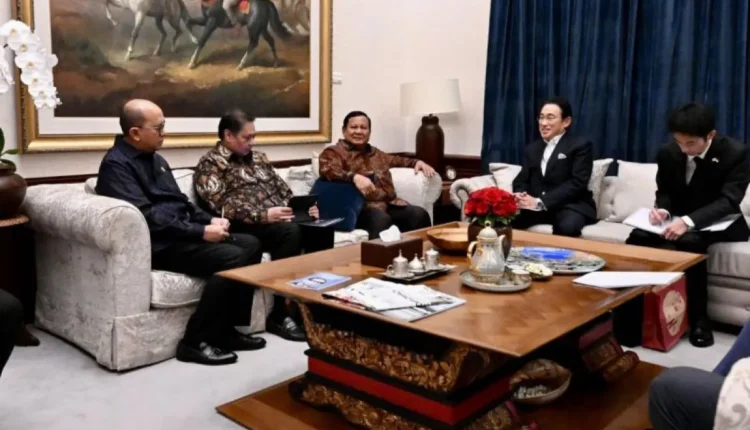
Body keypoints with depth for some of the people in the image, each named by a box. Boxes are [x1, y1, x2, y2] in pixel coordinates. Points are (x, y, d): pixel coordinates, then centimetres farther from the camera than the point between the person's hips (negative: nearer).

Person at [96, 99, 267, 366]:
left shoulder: (154, 158, 18)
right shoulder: (116, 165, -12)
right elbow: (147, 217, -22)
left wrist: (210, 221, 3)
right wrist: (201, 232, -21)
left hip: (184, 233, 10)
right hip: (159, 244, -9)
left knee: (250, 245, -3)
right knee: (231, 259, -25)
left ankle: (227, 330, 2)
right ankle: (197, 341, -14)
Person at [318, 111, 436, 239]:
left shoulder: (375, 153, 31)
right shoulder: (334, 152, 7)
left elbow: (396, 160, 47)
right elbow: (327, 170, -14)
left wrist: (417, 162, 27)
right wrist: (355, 177, -32)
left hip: (389, 204, 6)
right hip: (361, 207, -6)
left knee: (420, 214, -21)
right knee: (381, 219, -39)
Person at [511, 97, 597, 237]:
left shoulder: (581, 145, 1)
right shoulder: (531, 149, 20)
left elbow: (577, 183, -11)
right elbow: (521, 180, 14)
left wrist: (540, 202, -22)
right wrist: (520, 195, -13)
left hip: (571, 205, -4)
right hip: (536, 206, 4)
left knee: (567, 227, -38)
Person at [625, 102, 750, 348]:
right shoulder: (668, 153, -3)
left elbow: (729, 200, -24)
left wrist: (689, 221, -41)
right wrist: (662, 209, -18)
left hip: (718, 223, -4)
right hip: (679, 219, 4)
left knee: (690, 241, -37)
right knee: (637, 237, -24)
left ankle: (699, 319, -25)